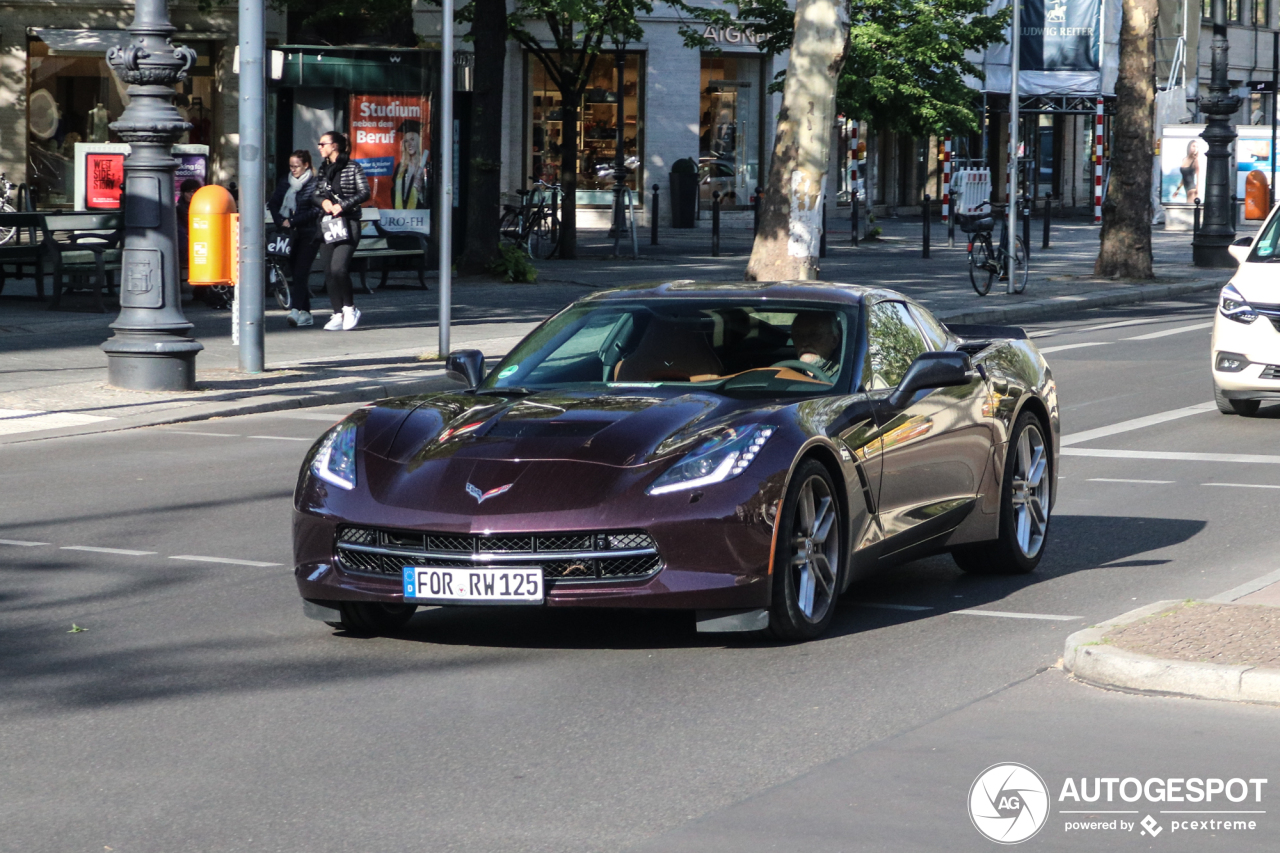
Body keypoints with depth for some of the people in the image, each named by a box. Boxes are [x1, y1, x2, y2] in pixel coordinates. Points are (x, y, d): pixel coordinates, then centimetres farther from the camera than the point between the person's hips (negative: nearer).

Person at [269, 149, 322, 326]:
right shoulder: (285, 182, 15)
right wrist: (280, 221, -7)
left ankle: (297, 310, -25)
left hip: (308, 234, -6)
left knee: (300, 273, -16)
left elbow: (316, 210, -10)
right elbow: (273, 204, 12)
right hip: (289, 235, 6)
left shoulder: (314, 184, -3)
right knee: (294, 274, 5)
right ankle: (305, 315, 10)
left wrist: (292, 221, -13)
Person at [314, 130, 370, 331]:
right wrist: (323, 201, -5)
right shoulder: (323, 170, 15)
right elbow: (316, 194, 17)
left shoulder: (353, 168, -2)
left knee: (339, 268, -19)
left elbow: (365, 193, -6)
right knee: (329, 271, 1)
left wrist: (342, 205, -15)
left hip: (348, 222, -6)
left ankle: (350, 308, 0)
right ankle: (338, 314, 7)